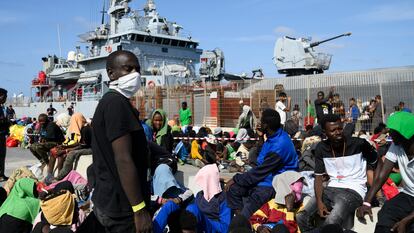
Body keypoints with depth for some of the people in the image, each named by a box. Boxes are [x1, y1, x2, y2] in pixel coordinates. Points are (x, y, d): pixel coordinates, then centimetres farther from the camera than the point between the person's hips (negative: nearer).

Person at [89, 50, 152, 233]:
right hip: (121, 205, -10)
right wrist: (140, 209, -23)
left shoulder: (108, 101, 13)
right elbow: (123, 160, -24)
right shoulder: (117, 103, -18)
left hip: (110, 200, 10)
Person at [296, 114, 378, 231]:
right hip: (331, 189, 4)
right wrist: (319, 201, -11)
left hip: (353, 191, -4)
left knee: (331, 223, -31)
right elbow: (318, 176, 5)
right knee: (301, 217, -12)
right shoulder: (321, 148, 3)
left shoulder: (359, 144, -7)